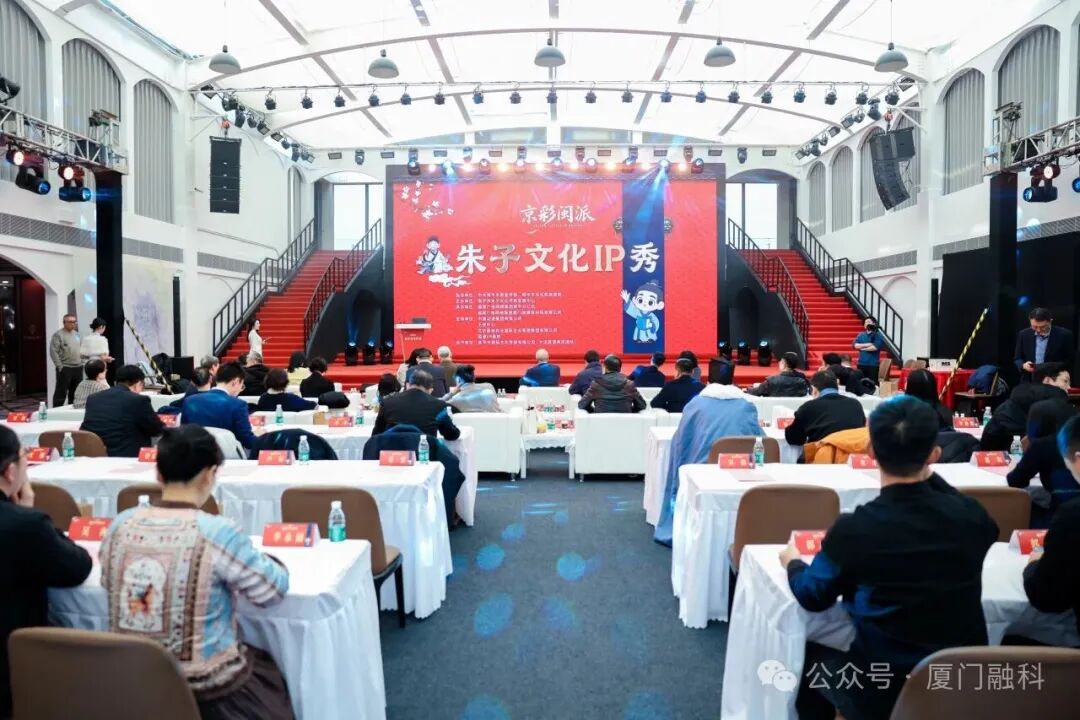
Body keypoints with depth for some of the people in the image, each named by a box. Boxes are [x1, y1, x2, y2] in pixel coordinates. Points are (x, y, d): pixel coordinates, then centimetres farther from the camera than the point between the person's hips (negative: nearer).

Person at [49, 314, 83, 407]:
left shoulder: (76, 334, 16)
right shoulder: (58, 335, -7)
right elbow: (53, 351, -13)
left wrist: (81, 361, 11)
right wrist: (60, 366, -16)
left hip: (78, 367, 7)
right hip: (65, 368, -7)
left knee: (76, 393, 11)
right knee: (61, 392, -5)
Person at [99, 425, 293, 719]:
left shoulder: (120, 524, -6)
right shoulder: (218, 532, -22)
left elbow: (110, 583, 13)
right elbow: (274, 591, -11)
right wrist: (266, 560, 9)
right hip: (204, 682, -5)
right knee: (272, 675, 26)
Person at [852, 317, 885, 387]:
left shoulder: (878, 335, -2)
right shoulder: (860, 335, 12)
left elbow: (875, 347, -16)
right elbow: (855, 345, -2)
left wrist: (862, 348, -4)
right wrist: (868, 345, -12)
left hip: (873, 364, -4)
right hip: (861, 363, 4)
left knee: (873, 383, -4)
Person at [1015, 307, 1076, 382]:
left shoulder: (1064, 335, -5)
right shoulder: (1023, 334, 3)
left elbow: (1070, 361, -2)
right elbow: (1017, 359, 8)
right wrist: (1023, 365, -14)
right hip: (1028, 384, 3)